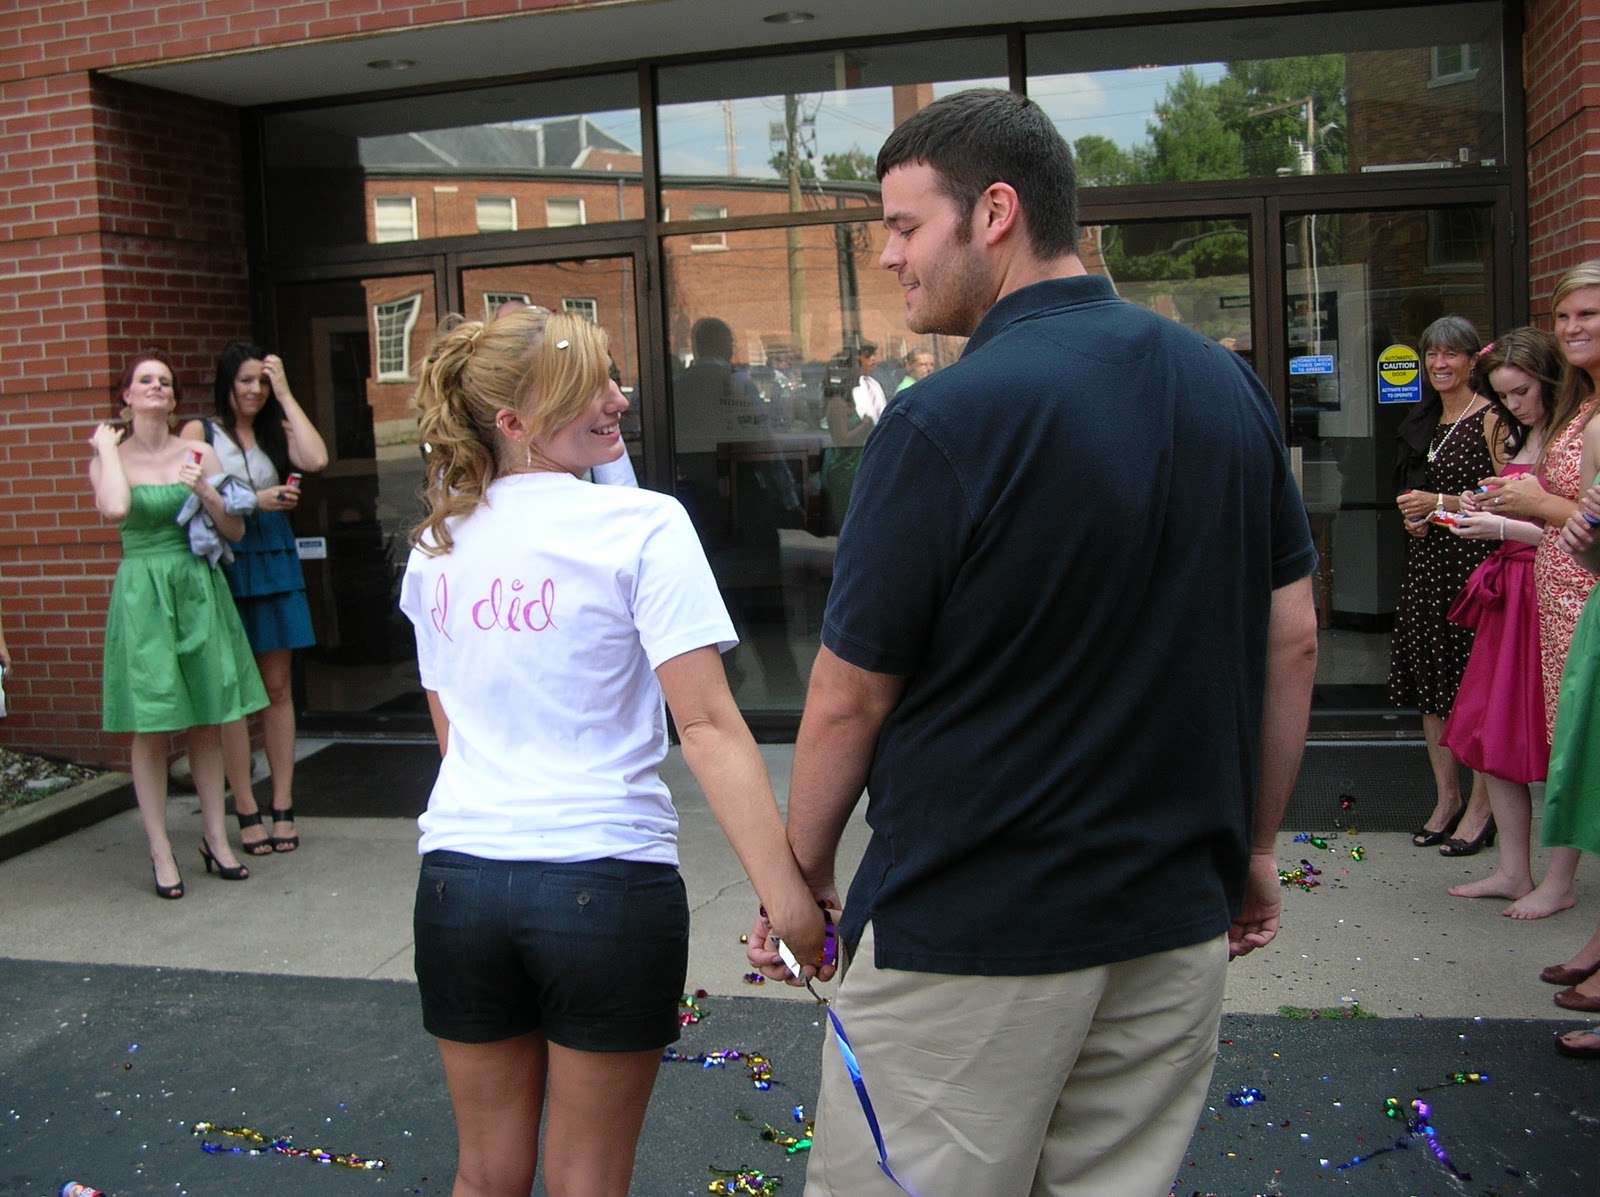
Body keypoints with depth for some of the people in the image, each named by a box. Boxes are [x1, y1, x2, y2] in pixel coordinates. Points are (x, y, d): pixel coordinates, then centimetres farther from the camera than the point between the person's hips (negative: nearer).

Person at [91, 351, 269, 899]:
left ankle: (216, 839, 19)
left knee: (207, 722, 8)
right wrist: (108, 447, -9)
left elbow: (236, 531, 4)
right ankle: (161, 853, 8)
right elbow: (115, 508, -23)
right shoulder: (110, 459, 1)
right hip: (142, 593, -2)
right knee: (151, 727, -1)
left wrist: (204, 491, -12)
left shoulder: (198, 454, 5)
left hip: (198, 590, 2)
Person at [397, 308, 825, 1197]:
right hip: (606, 880, -5)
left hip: (457, 880, 5)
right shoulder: (641, 525, -10)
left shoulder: (438, 544, 8)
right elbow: (707, 724, -19)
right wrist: (788, 896, -21)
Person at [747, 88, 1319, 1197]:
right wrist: (1255, 844, 18)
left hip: (971, 934, -6)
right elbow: (1293, 640, 8)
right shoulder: (1229, 384, 2)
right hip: (1180, 920, 7)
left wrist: (802, 877, 5)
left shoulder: (947, 419, -17)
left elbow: (852, 698, -10)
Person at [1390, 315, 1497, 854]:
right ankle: (1446, 798, 20)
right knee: (1430, 685, 10)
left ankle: (1480, 808, 5)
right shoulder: (1424, 421, 15)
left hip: (1475, 559, -8)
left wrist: (1442, 503, -16)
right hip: (1426, 558, 8)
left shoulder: (1491, 419, -8)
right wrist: (1412, 514, 6)